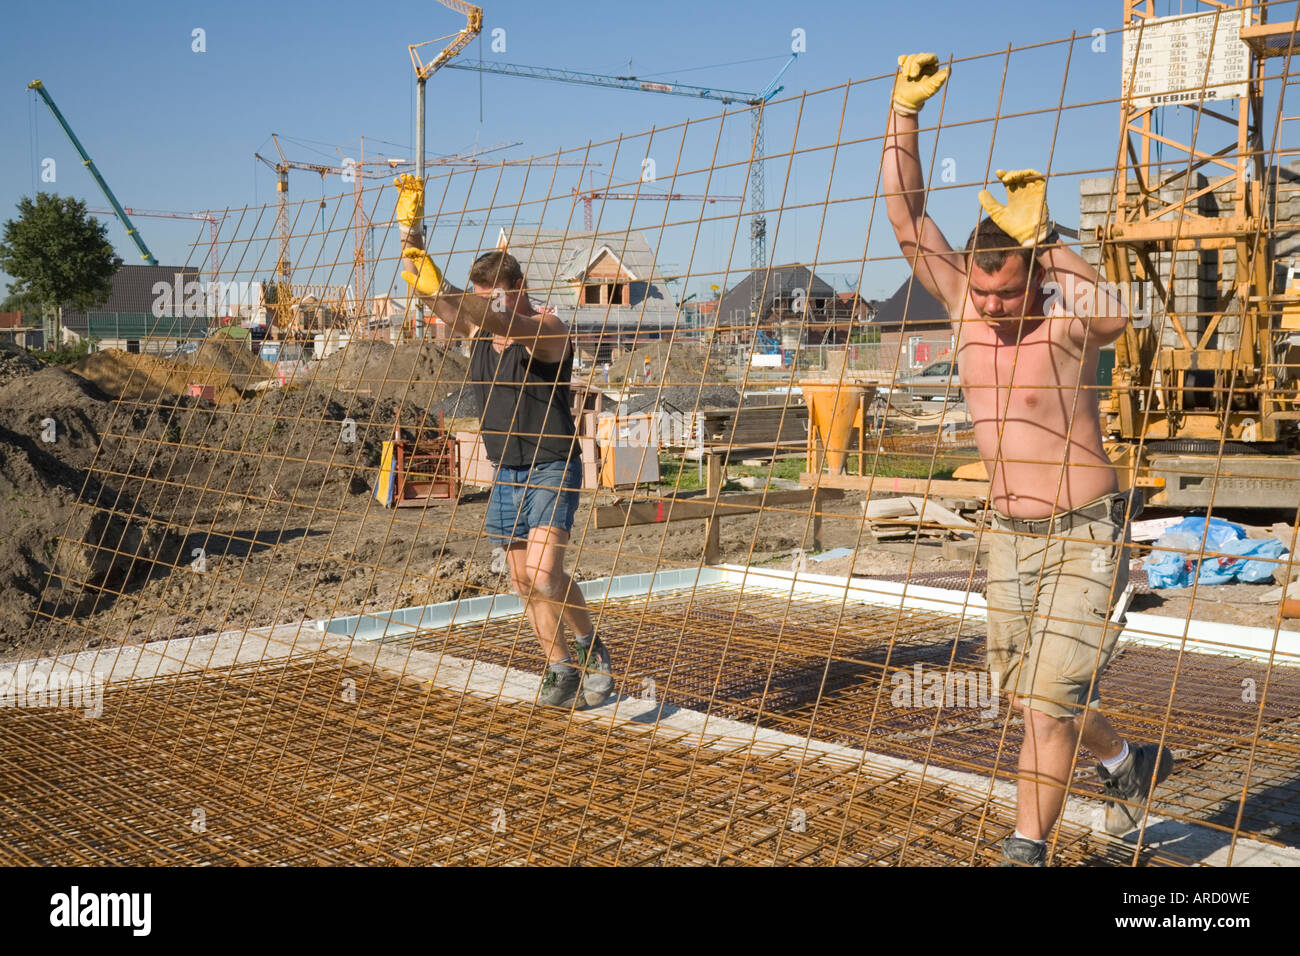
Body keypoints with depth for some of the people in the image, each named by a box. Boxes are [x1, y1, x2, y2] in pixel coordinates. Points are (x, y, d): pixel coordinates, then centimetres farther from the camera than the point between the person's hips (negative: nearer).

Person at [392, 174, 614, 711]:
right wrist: (410, 229, -10)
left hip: (552, 470, -7)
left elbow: (504, 322, -33)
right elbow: (437, 298, -1)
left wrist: (439, 292, -47)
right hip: (506, 473, 7)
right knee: (524, 583, 8)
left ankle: (591, 645, 3)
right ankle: (562, 669, 21)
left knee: (543, 572, -20)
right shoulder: (478, 331, 7)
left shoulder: (545, 330, -13)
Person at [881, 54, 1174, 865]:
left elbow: (1115, 316, -41)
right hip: (1010, 537, 7)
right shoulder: (966, 304, -4)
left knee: (1048, 704, -7)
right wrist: (905, 112, -14)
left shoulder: (1070, 323, -18)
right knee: (1026, 695, 19)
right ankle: (1131, 765, 45)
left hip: (1087, 537, -6)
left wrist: (1043, 241, -45)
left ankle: (1027, 853, 10)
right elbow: (906, 218, -7)